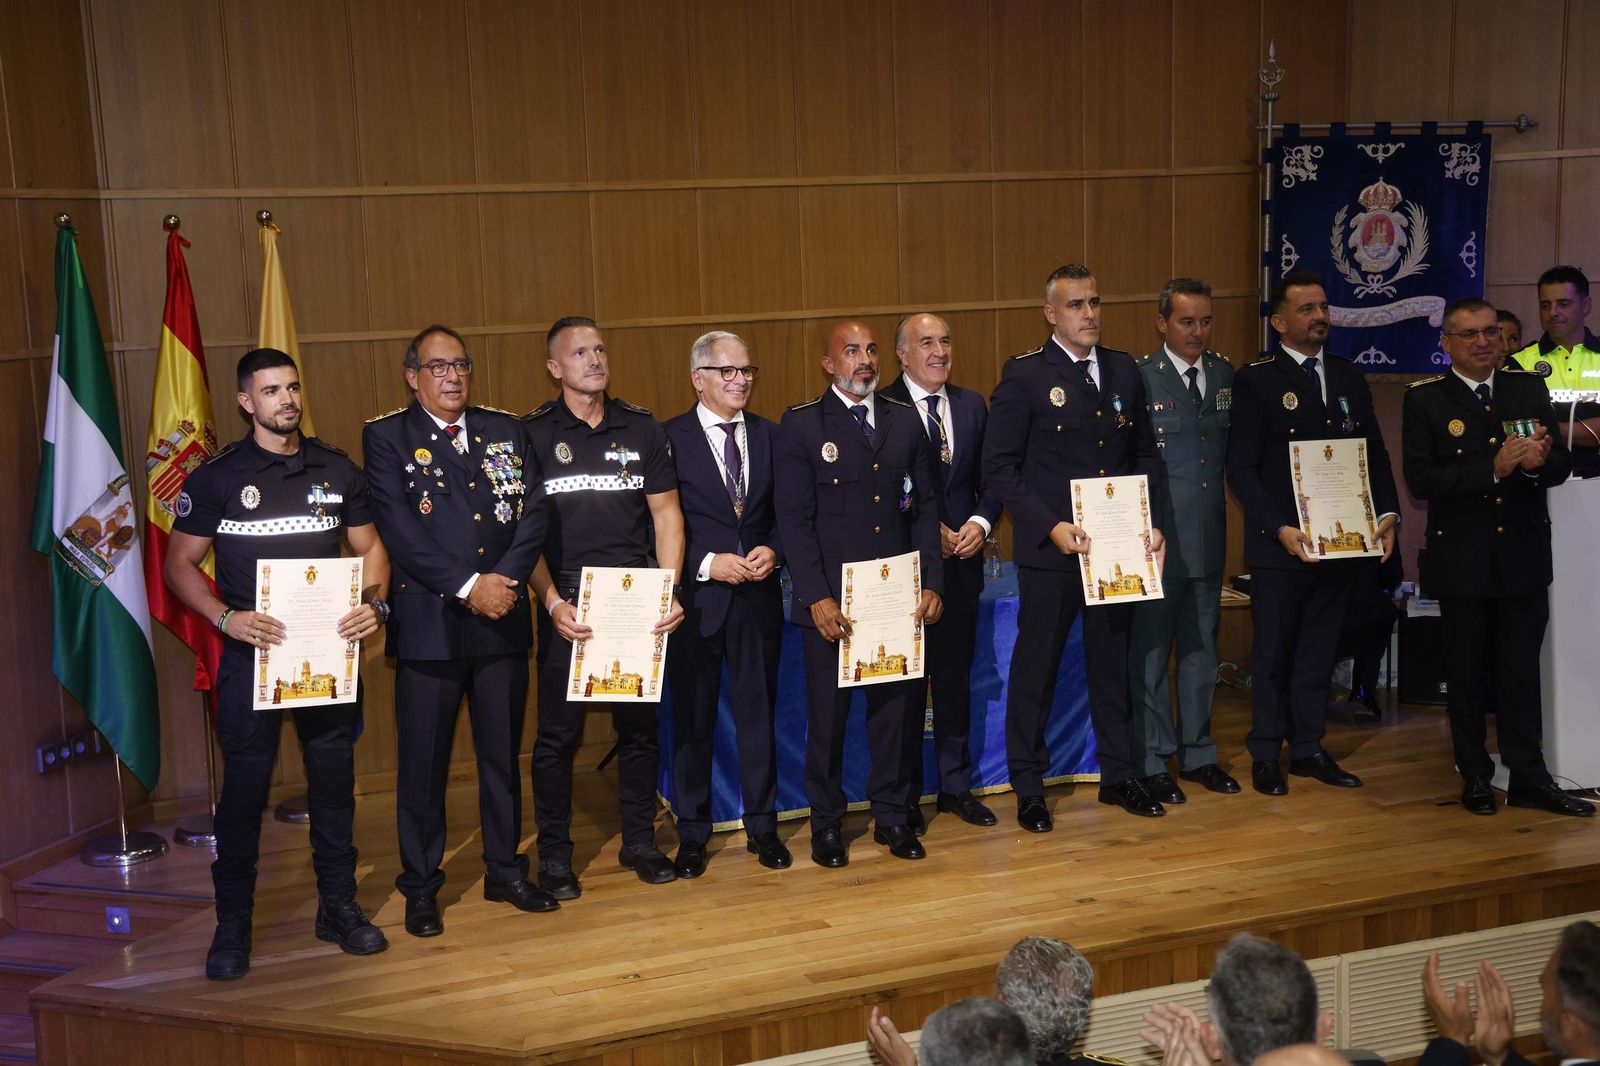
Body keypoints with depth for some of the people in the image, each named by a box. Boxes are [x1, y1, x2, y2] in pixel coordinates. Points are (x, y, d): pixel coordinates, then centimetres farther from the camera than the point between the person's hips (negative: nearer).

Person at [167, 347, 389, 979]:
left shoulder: (337, 471, 7)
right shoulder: (217, 477, -1)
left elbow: (370, 548, 12)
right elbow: (180, 563, 1)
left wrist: (374, 602, -7)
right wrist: (225, 618, -16)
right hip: (253, 650, -2)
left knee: (334, 779, 9)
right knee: (244, 785, 2)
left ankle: (338, 906, 23)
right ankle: (233, 923, 15)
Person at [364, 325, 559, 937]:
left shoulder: (505, 431, 10)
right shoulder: (387, 437, -1)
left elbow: (533, 513, 2)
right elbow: (400, 530, -11)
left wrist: (506, 578, -13)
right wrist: (469, 587, -16)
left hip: (504, 618, 4)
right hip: (429, 623, -3)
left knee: (503, 754, 13)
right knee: (423, 761, 5)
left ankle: (505, 870, 27)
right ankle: (421, 887, 20)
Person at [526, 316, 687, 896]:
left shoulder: (642, 428, 6)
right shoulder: (532, 433, -1)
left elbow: (666, 514, 6)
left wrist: (670, 591, -5)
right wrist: (552, 602, -14)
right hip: (567, 608, -2)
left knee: (640, 726, 11)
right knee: (558, 734, 3)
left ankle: (639, 840, 25)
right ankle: (554, 854, 17)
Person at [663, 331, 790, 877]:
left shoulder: (769, 435, 8)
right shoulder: (670, 438, -5)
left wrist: (773, 550, -8)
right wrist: (707, 564, -15)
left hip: (759, 596, 3)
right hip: (695, 599, -3)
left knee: (758, 712, 11)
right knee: (692, 718, 7)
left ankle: (762, 825, 25)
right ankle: (692, 832, 21)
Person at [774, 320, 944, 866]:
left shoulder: (905, 421, 9)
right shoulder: (800, 425, -3)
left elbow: (924, 507, 9)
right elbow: (794, 519, -7)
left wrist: (932, 583, 1)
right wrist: (817, 597, -14)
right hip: (832, 600, -3)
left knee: (897, 707, 10)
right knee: (827, 714, 6)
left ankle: (891, 814, 26)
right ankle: (826, 823, 22)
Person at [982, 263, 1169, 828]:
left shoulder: (1125, 370, 8)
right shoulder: (1024, 375, -8)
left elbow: (1145, 455, 13)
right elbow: (999, 468, -10)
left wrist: (1154, 522, 1)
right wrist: (1051, 527, -18)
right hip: (1050, 549, -5)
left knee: (1113, 661, 16)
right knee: (1035, 668, 6)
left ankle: (1118, 774, 31)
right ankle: (1028, 787, 20)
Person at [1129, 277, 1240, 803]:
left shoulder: (1224, 374, 9)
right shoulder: (1139, 377, -10)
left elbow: (1228, 449, 14)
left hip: (1209, 540, 6)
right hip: (1156, 541, -6)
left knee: (1201, 651, 16)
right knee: (1150, 655, 5)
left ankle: (1198, 754, 30)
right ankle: (1152, 763, 17)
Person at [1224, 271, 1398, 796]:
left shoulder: (1349, 377, 11)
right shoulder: (1256, 381, -6)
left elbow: (1374, 453, 12)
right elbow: (1241, 468, -10)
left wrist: (1387, 512, -3)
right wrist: (1281, 529, -19)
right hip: (1279, 544, -5)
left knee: (1319, 650, 13)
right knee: (1273, 652, 5)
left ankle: (1308, 748, 24)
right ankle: (1266, 754, 16)